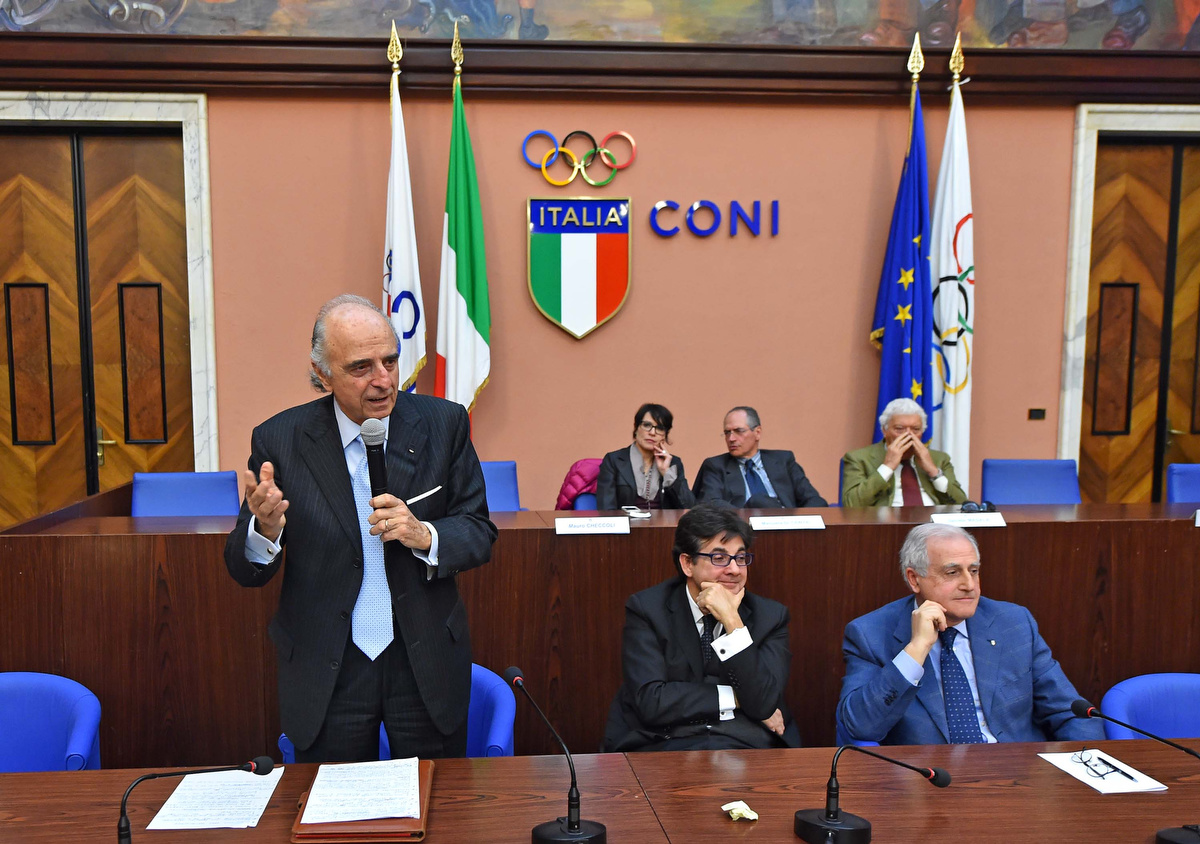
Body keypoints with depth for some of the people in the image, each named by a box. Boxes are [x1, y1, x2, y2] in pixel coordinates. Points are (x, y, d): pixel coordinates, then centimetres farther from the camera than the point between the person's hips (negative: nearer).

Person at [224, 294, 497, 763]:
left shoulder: (443, 423, -5)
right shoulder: (279, 439, -8)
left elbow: (479, 534, -1)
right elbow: (245, 570, -5)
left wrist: (425, 536, -21)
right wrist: (265, 529, -27)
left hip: (427, 666, 1)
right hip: (326, 672, 0)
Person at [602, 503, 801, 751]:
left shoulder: (770, 616, 6)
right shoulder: (646, 609, 0)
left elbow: (763, 703, -8)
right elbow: (650, 702, -10)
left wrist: (732, 621, -16)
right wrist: (734, 698, -6)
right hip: (665, 744, -2)